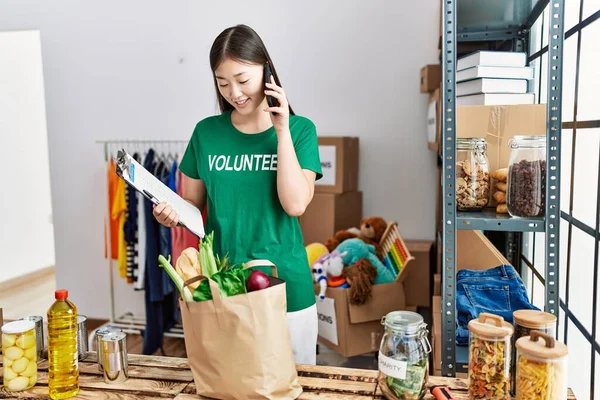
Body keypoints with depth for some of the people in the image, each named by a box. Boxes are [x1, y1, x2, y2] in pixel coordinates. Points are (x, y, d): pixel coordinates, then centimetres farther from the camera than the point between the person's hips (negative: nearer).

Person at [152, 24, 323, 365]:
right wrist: (172, 213, -15)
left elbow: (295, 204, -16)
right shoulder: (207, 132, 1)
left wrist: (282, 130, -16)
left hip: (286, 287, -1)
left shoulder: (299, 129, -4)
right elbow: (193, 205, 7)